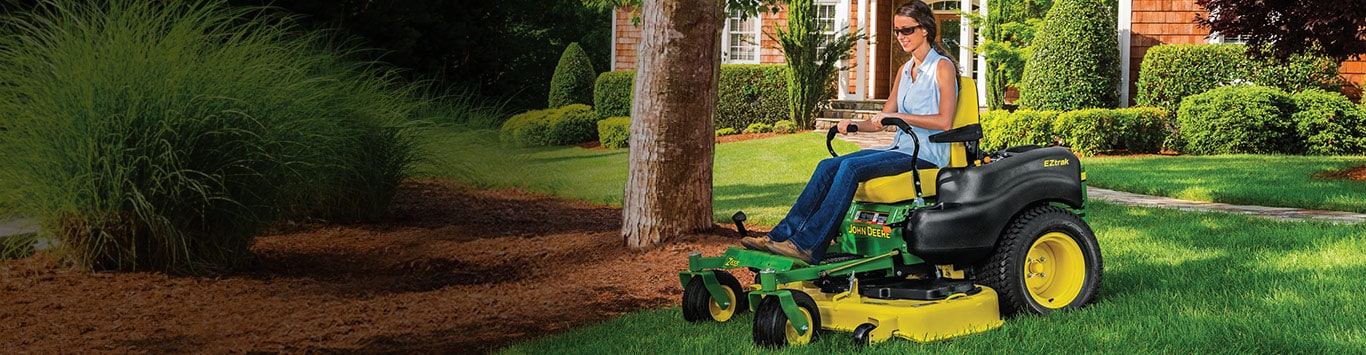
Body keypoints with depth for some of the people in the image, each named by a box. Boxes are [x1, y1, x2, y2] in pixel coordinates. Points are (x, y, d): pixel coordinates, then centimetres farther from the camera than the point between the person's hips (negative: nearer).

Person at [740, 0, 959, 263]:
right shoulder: (905, 70, 19)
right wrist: (853, 125, -3)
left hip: (928, 154, -7)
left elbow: (944, 122, -16)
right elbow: (881, 121, 17)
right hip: (902, 148, 7)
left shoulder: (942, 67, -5)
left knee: (852, 167, -29)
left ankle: (807, 246, -31)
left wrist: (899, 116, -21)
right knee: (828, 166, -14)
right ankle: (783, 235, -19)